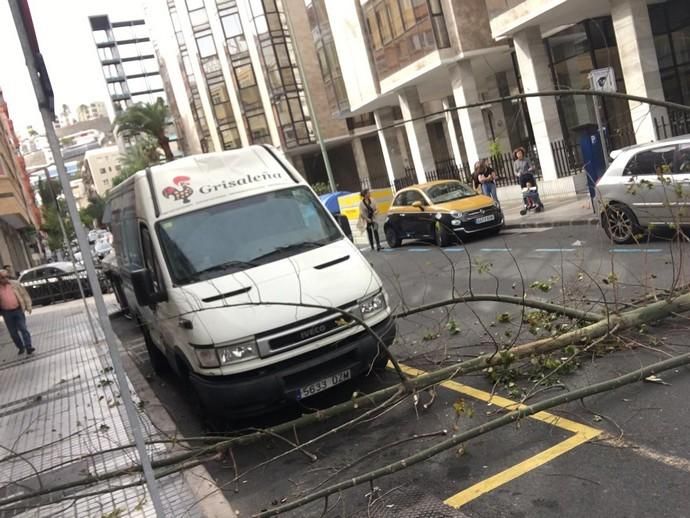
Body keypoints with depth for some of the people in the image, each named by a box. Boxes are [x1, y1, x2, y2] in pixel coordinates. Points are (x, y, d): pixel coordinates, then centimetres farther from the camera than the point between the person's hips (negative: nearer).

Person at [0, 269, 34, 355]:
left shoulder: (15, 284, 0)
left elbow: (24, 295, 6)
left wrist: (28, 306, 2)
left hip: (18, 310, -1)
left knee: (23, 329, -8)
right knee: (13, 332, 7)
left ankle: (28, 347, -10)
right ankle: (21, 347, 20)